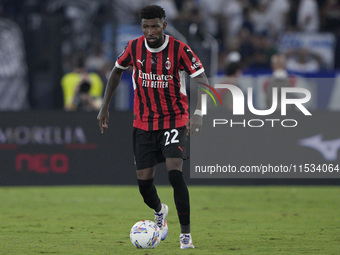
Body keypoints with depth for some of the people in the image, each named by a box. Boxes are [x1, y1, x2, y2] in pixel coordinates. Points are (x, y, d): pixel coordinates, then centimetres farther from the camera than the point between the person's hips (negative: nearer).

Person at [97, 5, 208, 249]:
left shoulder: (179, 49, -15)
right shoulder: (134, 47, -4)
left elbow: (203, 82, -16)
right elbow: (117, 71, 14)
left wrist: (198, 113, -31)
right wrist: (104, 107, 12)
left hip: (174, 121, -3)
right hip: (144, 123, 3)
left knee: (175, 172, -22)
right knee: (144, 181, 1)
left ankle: (186, 233, -12)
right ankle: (159, 212, 37)